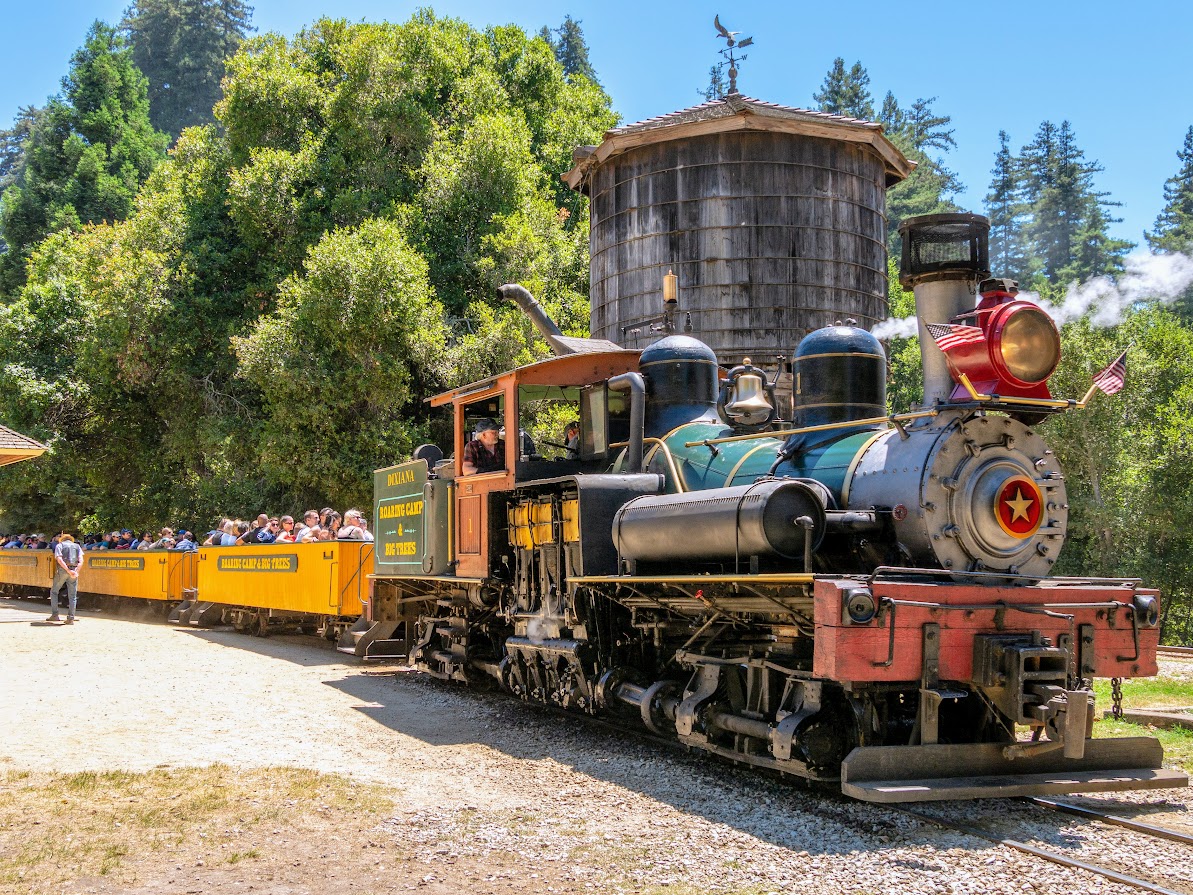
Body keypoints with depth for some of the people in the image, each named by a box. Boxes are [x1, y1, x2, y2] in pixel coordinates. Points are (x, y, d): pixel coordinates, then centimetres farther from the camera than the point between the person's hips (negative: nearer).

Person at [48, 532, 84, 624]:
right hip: (74, 570, 2)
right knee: (72, 595, 7)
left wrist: (69, 571, -14)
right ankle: (71, 618, 1)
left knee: (54, 591, 16)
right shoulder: (77, 546, 17)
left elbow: (59, 559, -9)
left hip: (62, 570, -2)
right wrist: (76, 571, -9)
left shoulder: (59, 545, 8)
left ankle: (54, 615, 10)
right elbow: (81, 560, 1)